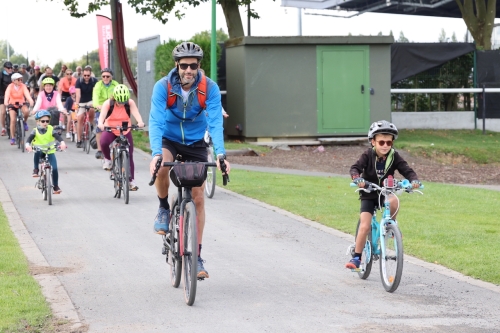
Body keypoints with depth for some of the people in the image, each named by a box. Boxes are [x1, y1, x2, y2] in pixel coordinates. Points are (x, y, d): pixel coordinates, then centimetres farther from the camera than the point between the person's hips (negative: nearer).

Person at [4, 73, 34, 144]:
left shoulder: (23, 86, -11)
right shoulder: (10, 87, -14)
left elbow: (27, 94, -25)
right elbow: (7, 95, -27)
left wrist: (31, 101, -44)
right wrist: (6, 103, -47)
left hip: (21, 104, 0)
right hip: (12, 105, 0)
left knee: (26, 111, -32)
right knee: (13, 120, -15)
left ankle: (24, 122, 1)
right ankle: (12, 138, -2)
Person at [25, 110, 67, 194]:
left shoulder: (51, 129, -7)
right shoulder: (35, 131, -7)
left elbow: (57, 136, -22)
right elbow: (30, 138, -22)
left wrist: (62, 143, -43)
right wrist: (28, 145, -45)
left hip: (50, 152, 1)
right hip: (40, 152, -1)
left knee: (54, 168, -11)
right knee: (37, 153, -37)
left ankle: (56, 186, 7)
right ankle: (36, 169, -15)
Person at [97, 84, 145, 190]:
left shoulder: (130, 103, -16)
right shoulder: (108, 103, -17)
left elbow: (135, 113, -32)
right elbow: (102, 114, -31)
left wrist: (140, 122, -53)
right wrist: (100, 124, -54)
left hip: (125, 131, 1)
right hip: (110, 130, -1)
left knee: (129, 155, -1)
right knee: (103, 142, -34)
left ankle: (131, 181, 10)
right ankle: (108, 160, -5)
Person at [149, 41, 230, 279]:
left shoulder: (210, 88, -22)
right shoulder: (163, 87, -24)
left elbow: (215, 123, -27)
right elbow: (156, 121, -31)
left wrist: (221, 155, -42)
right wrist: (156, 154, -46)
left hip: (195, 143, 1)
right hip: (169, 139, -1)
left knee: (198, 197, -4)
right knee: (161, 168, -35)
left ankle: (197, 257, 4)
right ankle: (164, 209, -5)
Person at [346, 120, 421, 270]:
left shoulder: (394, 157, -9)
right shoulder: (368, 155, -13)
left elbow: (407, 170, -14)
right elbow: (355, 168, -25)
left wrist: (414, 179, -37)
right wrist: (357, 178, -47)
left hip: (385, 193, 1)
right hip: (368, 195, -1)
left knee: (393, 201, -35)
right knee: (364, 226, -13)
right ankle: (356, 258, -2)